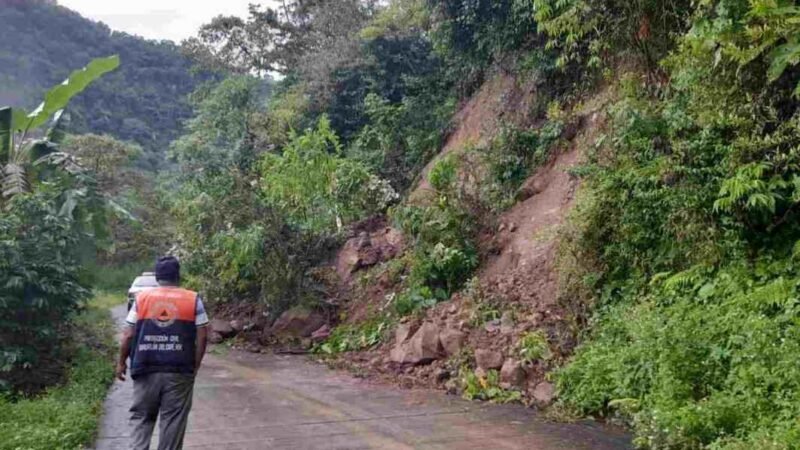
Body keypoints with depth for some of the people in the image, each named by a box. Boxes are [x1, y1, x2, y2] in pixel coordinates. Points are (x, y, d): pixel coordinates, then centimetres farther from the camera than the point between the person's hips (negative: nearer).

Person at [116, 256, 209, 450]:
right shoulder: (193, 299, 1)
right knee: (173, 419, 6)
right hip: (179, 371, -1)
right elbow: (201, 336, -2)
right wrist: (195, 365, 7)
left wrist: (121, 362, 14)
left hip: (146, 369, 1)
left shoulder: (141, 298, 4)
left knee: (141, 416, 14)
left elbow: (128, 335, 2)